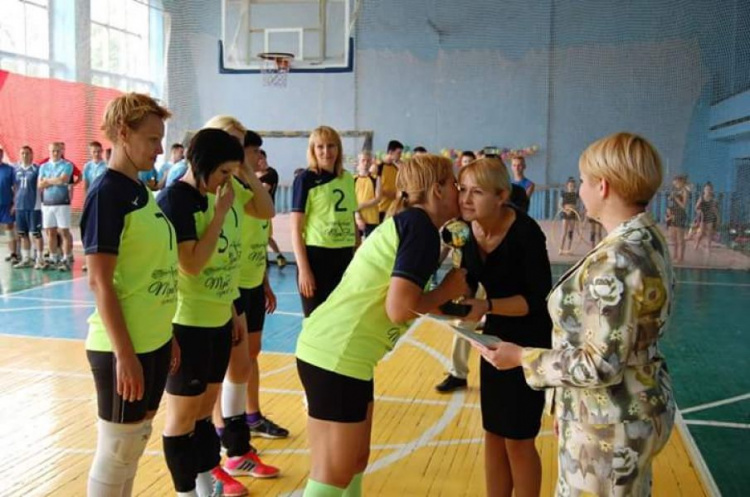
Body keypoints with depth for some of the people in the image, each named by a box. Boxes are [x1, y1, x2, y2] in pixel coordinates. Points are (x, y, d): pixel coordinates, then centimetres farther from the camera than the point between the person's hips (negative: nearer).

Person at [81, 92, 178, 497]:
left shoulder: (142, 192, 10)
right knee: (117, 449, 6)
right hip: (124, 346, -8)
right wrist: (124, 353, -19)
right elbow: (99, 282, -18)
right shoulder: (106, 193, -15)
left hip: (154, 340, 8)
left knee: (138, 439, 19)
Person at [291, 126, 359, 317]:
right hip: (316, 256, -5)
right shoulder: (306, 179, -6)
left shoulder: (348, 179, 9)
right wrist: (303, 269, -14)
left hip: (345, 257, 5)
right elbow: (296, 228, -8)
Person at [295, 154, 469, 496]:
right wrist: (447, 291, -5)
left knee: (355, 460, 20)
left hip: (331, 349, 10)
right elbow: (399, 308, -21)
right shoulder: (421, 226, -12)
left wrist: (447, 300, 13)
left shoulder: (405, 222, 16)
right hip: (337, 356, -10)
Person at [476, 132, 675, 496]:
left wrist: (522, 358, -16)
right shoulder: (647, 237, 2)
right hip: (637, 408, 9)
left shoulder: (615, 261, -28)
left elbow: (601, 367, -27)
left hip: (608, 424, -9)